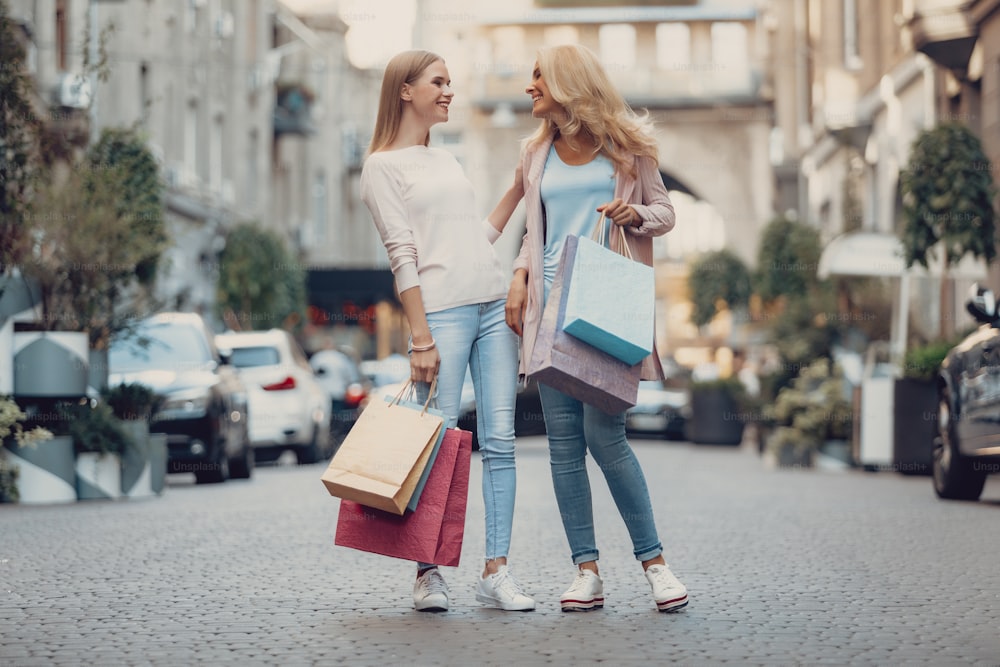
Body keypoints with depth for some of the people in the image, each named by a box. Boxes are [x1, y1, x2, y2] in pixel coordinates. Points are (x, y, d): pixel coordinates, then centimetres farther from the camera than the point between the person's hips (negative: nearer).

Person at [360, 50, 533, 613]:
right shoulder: (383, 167, 1)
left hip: (494, 306, 7)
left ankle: (496, 570, 2)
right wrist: (421, 338, -12)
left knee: (500, 440, 0)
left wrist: (519, 187, 21)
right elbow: (402, 256, -7)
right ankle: (428, 572, 1)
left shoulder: (448, 160, 22)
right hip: (440, 310, -6)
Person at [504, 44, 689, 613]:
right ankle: (587, 572, 2)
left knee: (604, 433, -13)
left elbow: (665, 212, 10)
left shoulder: (625, 147, 5)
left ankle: (654, 561, 0)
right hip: (551, 305, 4)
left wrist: (636, 215, -11)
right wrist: (520, 274, 6)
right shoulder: (537, 154, 16)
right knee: (563, 440, -2)